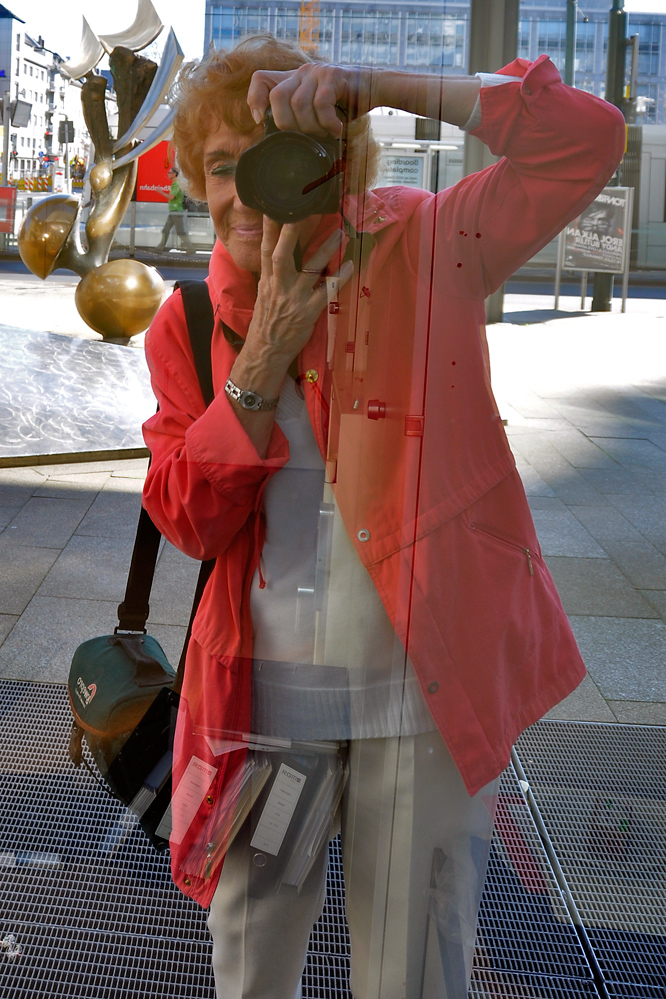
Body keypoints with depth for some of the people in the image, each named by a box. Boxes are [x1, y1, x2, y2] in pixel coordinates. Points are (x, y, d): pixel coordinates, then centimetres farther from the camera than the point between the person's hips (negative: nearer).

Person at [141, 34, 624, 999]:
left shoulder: (423, 251, -7)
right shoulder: (189, 324, 2)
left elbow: (586, 142, -19)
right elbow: (188, 521, -5)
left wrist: (376, 84, -27)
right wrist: (263, 360, -17)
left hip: (424, 685, -3)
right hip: (264, 695, 3)